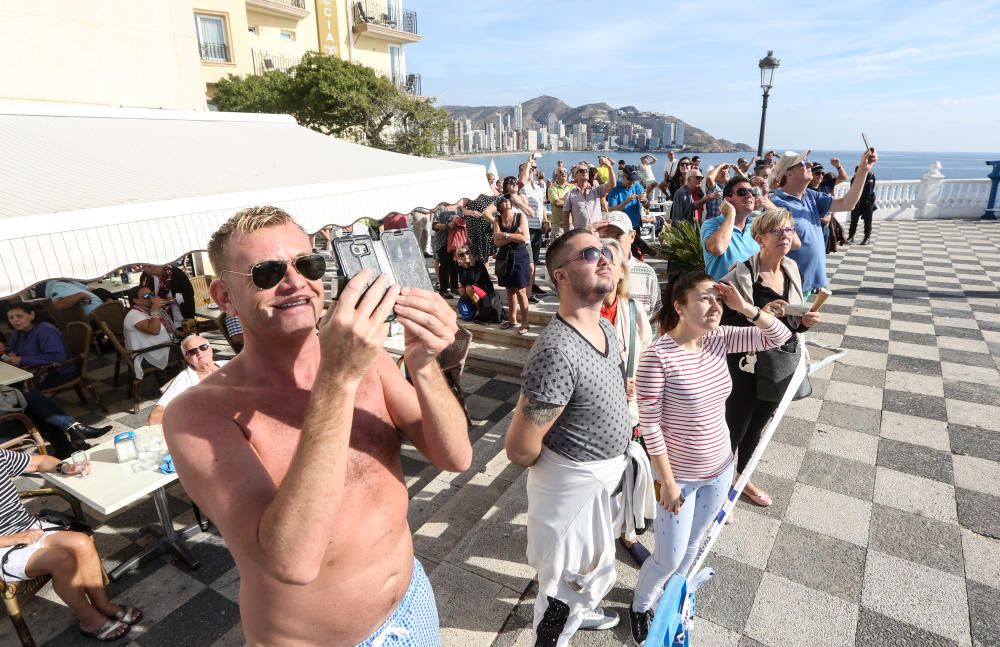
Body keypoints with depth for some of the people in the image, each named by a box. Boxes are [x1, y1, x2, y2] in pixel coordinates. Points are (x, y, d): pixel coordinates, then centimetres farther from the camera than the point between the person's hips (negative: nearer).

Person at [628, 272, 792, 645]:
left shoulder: (717, 340, -7)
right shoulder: (658, 356, -26)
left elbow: (780, 336, -1)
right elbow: (649, 426, -22)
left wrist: (745, 307, -18)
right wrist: (668, 483, -18)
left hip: (719, 469, 6)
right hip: (680, 476, -6)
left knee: (693, 545, 25)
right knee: (669, 558, 10)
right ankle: (639, 607, 41)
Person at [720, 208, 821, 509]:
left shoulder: (791, 269, 3)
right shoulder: (742, 274, -21)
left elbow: (791, 321, 13)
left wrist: (805, 321, -8)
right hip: (746, 367, -6)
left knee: (756, 427, 23)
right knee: (734, 428, 9)